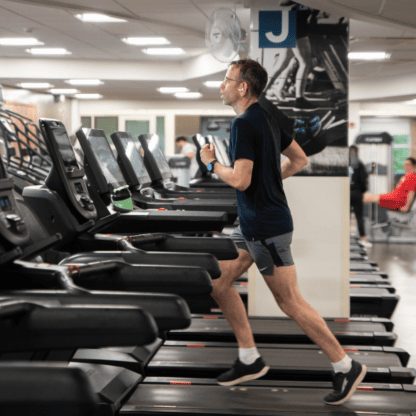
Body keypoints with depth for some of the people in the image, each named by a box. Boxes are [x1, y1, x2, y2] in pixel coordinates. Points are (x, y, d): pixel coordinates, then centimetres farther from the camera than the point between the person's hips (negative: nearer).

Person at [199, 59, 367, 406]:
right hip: (253, 224, 10)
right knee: (219, 282, 13)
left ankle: (346, 367, 8)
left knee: (290, 302, -2)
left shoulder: (244, 124, -20)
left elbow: (240, 180, -26)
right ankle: (250, 360, 20)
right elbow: (299, 159, 18)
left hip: (266, 227, -10)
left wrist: (211, 162, -9)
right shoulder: (267, 119, 10)